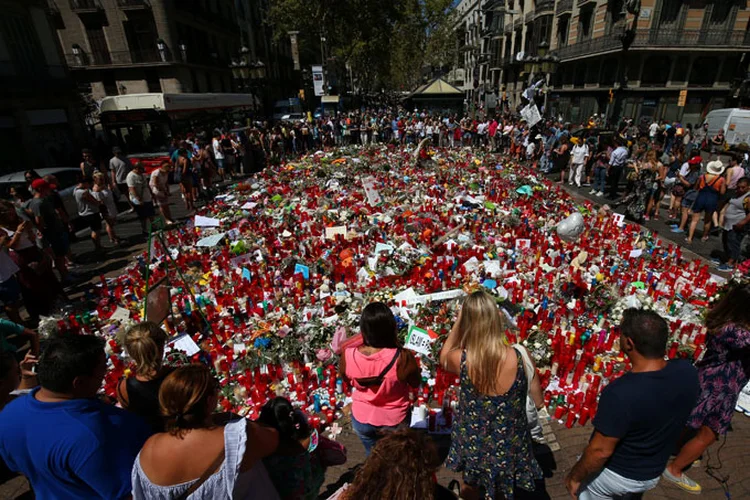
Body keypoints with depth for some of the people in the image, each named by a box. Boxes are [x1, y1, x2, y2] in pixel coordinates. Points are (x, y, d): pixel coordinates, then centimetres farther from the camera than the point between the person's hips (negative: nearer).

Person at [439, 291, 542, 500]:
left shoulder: (460, 359, -27)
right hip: (510, 448, 1)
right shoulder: (520, 356, -25)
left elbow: (443, 357, -1)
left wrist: (459, 320, -8)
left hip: (473, 446, -1)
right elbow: (537, 398, -7)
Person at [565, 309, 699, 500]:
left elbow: (600, 451, -27)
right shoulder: (687, 371, -21)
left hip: (615, 475, -5)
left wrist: (574, 477, -10)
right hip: (652, 474, 6)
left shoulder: (620, 393, -39)